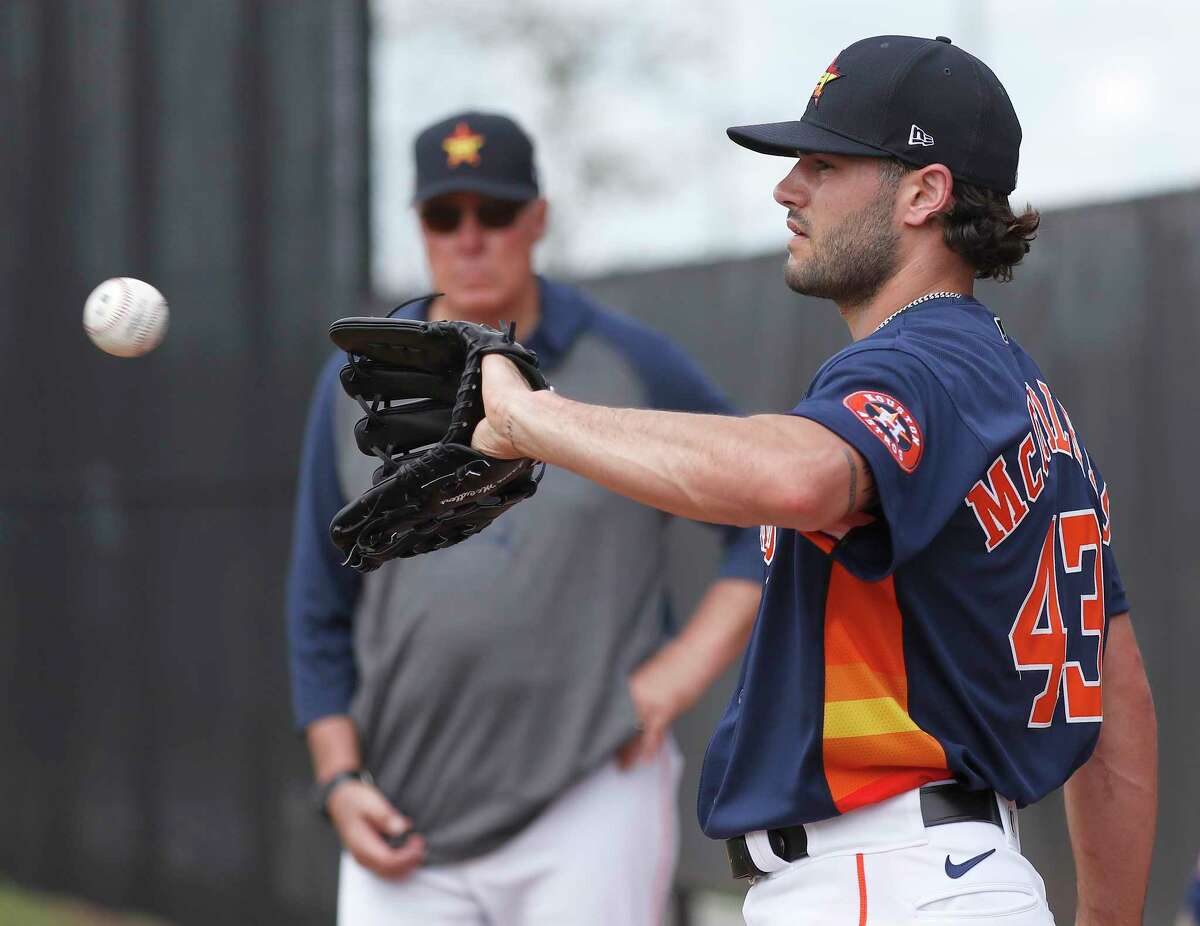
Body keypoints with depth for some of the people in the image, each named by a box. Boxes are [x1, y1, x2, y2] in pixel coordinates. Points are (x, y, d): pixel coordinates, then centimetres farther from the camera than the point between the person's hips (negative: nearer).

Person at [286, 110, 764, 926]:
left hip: (590, 805, -3)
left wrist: (687, 666, -6)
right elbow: (321, 612, 14)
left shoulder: (634, 367, 1)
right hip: (410, 827, 3)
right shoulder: (356, 385, 9)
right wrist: (340, 781, 4)